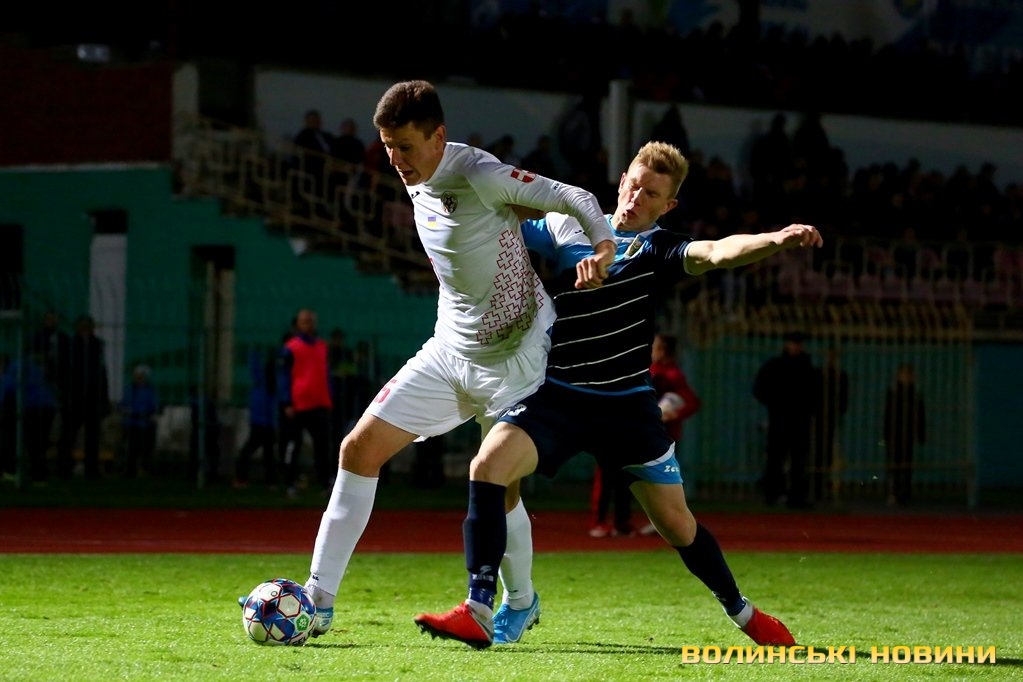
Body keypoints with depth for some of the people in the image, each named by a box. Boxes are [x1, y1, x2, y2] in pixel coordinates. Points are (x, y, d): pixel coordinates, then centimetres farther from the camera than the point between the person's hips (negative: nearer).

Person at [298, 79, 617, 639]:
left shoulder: (480, 175, -20)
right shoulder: (418, 185, 4)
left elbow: (575, 198, -22)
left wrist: (603, 246, -40)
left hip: (513, 356, -8)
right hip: (449, 351, 8)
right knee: (360, 450, 0)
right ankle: (318, 601, 3)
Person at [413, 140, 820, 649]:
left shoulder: (659, 249, -3)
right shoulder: (567, 227, 5)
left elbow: (718, 252, -22)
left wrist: (775, 240, -40)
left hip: (627, 405, -1)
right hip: (556, 396, 1)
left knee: (676, 523, 3)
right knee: (488, 467, -24)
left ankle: (742, 612, 28)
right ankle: (480, 611, -23)